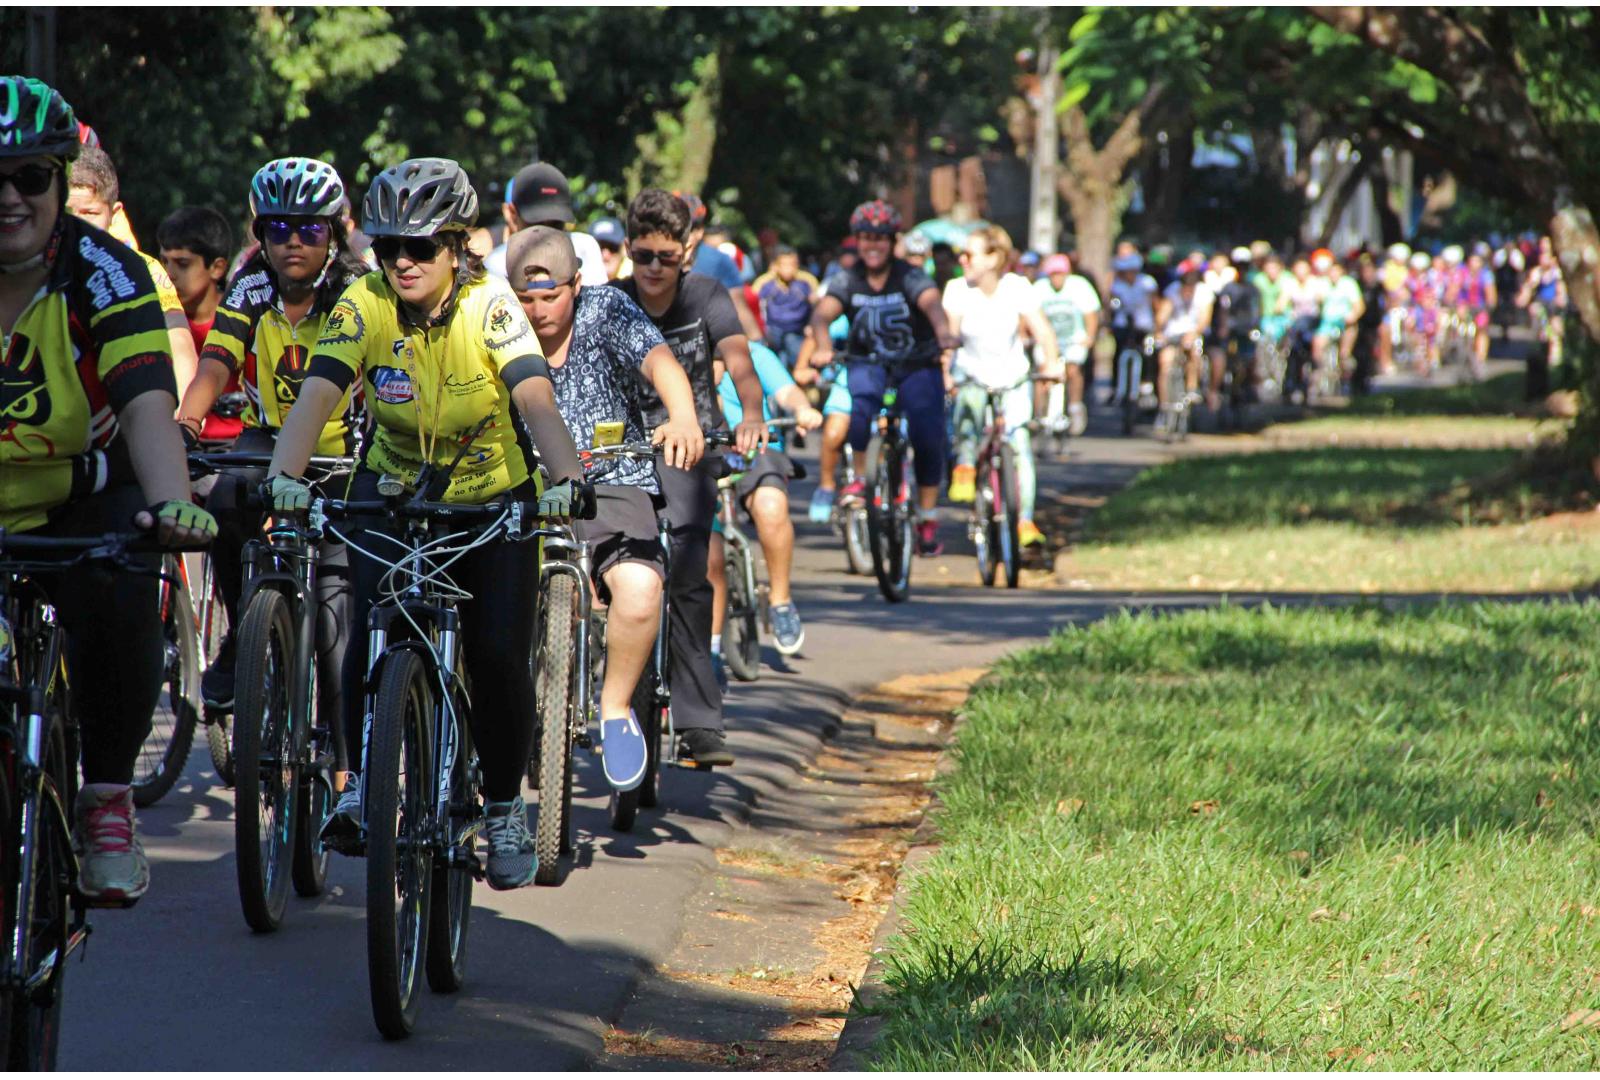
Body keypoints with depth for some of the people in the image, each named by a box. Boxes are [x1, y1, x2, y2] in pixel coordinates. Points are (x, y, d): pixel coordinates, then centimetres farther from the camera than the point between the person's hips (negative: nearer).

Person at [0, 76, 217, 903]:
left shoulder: (104, 273, -17)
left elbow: (146, 405, -30)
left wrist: (171, 503, -49)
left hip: (87, 503, -1)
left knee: (117, 598, -30)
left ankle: (107, 801, -9)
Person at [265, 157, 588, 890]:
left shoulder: (489, 305, -21)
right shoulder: (363, 306, -18)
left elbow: (536, 399, -34)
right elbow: (317, 394, -31)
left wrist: (566, 479, -52)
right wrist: (284, 476, -49)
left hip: (493, 497, -1)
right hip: (391, 492, 1)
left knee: (499, 655, -10)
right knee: (373, 631, -23)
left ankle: (504, 806, 11)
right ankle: (362, 782, -7)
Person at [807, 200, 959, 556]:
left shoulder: (910, 278, -15)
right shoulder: (847, 281, -9)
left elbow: (932, 304, -35)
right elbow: (822, 312, -25)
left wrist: (944, 336, -57)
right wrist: (823, 347, -47)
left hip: (917, 365, -1)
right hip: (868, 362, 1)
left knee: (928, 439, -10)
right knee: (860, 405, -31)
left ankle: (928, 520, 6)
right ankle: (856, 479, -15)